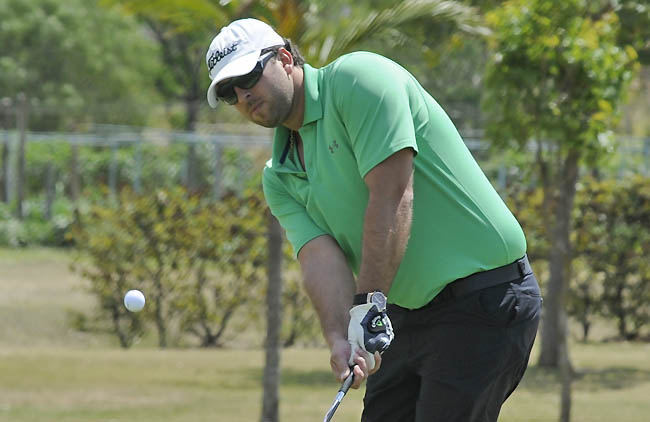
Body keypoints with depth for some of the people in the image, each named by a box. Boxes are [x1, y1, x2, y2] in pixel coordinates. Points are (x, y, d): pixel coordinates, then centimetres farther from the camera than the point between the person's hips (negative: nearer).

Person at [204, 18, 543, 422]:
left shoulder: (357, 78, -11)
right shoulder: (280, 179, 12)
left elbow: (392, 194, -21)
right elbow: (321, 257, -5)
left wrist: (369, 305, -25)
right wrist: (340, 338, -24)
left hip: (484, 298, -9)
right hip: (406, 315, 9)